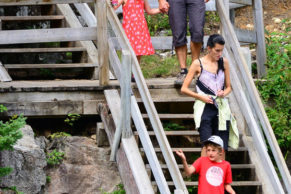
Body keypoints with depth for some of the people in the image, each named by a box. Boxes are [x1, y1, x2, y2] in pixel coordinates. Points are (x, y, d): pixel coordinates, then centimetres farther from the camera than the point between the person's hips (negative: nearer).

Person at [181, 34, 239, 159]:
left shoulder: (224, 62, 10)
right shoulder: (198, 64, 0)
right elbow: (184, 89, 1)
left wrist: (224, 93, -4)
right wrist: (200, 96, -11)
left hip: (221, 108, 4)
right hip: (205, 108, -3)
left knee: (222, 146, 0)